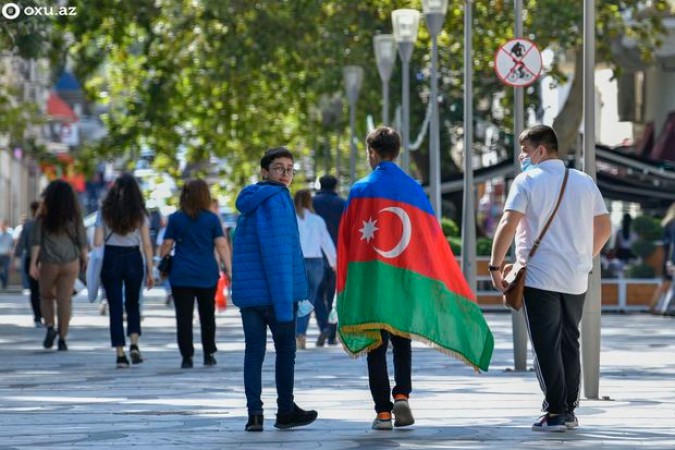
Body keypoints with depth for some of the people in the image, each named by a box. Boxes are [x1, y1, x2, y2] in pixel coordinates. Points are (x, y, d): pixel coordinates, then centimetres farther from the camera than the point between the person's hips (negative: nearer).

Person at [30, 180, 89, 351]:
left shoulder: (44, 215, -3)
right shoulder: (74, 215, 0)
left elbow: (36, 240, -5)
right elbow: (82, 239, 4)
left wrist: (33, 263, -3)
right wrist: (85, 259, 15)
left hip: (48, 263, -1)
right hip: (70, 262, 1)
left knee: (46, 296, 18)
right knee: (65, 300, 3)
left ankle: (50, 327, -1)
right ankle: (62, 339, 1)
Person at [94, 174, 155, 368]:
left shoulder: (105, 212, 1)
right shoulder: (140, 213, 1)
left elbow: (97, 242, -3)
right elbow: (147, 245, -2)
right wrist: (150, 271, 3)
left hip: (110, 259, 0)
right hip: (133, 259, 0)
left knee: (115, 307, 4)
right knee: (133, 303, 18)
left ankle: (120, 354, 0)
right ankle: (134, 345, 0)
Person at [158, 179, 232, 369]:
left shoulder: (175, 218, 1)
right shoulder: (212, 219, -1)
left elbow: (167, 245, 2)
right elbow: (222, 246, -5)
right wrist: (228, 269, -4)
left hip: (181, 275, -1)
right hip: (207, 275, 1)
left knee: (184, 317, -1)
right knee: (207, 316, 15)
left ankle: (187, 357, -5)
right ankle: (208, 355, 18)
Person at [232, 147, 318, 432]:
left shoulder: (248, 203, 15)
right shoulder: (277, 200, -11)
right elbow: (278, 252, -18)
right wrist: (285, 301, -20)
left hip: (247, 291, 7)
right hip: (273, 290, -7)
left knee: (254, 351, 5)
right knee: (285, 350, 7)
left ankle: (254, 413, -1)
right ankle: (285, 411, 13)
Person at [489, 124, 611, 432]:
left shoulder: (527, 181, -6)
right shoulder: (584, 182, 11)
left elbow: (508, 225, -15)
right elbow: (604, 227, 14)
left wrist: (495, 266, -8)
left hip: (539, 278, -5)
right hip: (576, 280, 5)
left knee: (546, 346, -2)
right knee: (569, 344, 14)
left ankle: (556, 412, -5)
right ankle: (569, 411, 16)